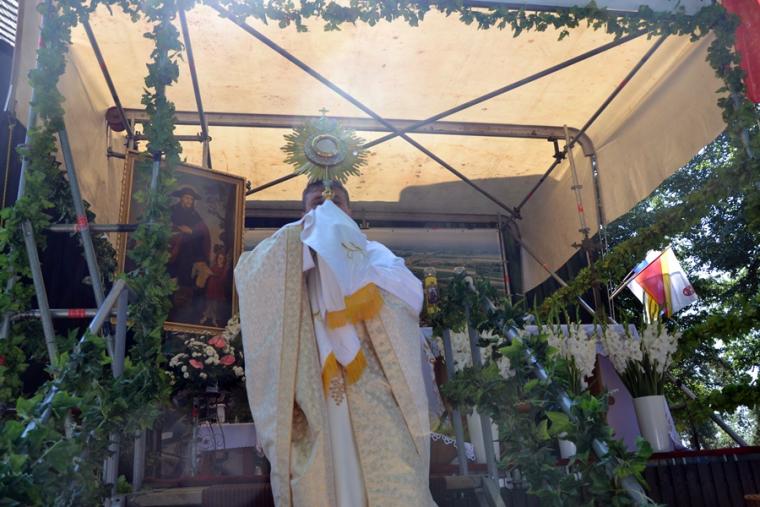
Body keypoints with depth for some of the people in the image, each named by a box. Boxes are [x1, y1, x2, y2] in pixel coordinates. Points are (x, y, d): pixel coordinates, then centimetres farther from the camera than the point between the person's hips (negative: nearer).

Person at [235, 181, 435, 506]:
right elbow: (245, 272, -2)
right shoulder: (288, 262, 20)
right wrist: (301, 231, -4)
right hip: (312, 394, 1)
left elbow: (412, 294, -1)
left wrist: (352, 268, -8)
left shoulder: (373, 253, 19)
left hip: (372, 390, 0)